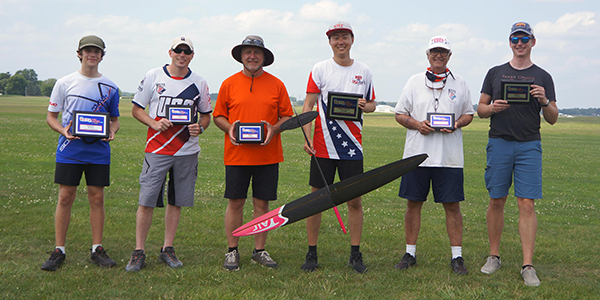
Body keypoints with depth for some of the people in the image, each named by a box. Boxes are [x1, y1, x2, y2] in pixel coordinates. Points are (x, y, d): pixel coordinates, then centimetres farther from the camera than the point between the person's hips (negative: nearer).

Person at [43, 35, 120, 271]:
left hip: (99, 151, 1)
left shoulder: (110, 87, 8)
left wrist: (112, 131, -7)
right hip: (69, 150, -1)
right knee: (65, 197, 0)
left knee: (97, 198, 4)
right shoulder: (65, 83, 4)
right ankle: (59, 250, 8)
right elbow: (51, 116, 7)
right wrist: (63, 131, -13)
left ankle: (97, 250, 13)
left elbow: (114, 119, 16)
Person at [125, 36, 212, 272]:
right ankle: (139, 252, 3)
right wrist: (154, 123, -12)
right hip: (157, 150, -2)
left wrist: (199, 127, -7)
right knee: (146, 201, -6)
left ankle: (168, 249, 19)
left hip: (187, 151, 2)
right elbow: (137, 109, 7)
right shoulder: (153, 76, 2)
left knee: (176, 202, 7)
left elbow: (206, 115, 16)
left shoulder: (199, 83, 7)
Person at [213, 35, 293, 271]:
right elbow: (218, 115, 9)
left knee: (262, 203, 6)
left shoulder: (276, 84, 5)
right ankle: (232, 251, 14)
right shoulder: (229, 84, 4)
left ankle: (260, 251, 18)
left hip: (268, 155, 1)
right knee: (235, 203, 3)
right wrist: (229, 128, -11)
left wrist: (274, 129, -11)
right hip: (237, 154, -1)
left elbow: (287, 116, 8)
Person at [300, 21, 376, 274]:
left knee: (354, 199, 3)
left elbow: (372, 103, 17)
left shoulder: (364, 72, 9)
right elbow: (308, 106, -1)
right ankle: (312, 253, 11)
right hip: (323, 145, -1)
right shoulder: (319, 69, 2)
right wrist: (307, 138, -12)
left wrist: (364, 106, -7)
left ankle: (355, 254, 13)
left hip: (352, 146, 1)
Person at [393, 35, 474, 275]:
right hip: (417, 154, 1)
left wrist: (457, 124, -7)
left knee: (452, 205, 0)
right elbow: (400, 114, 9)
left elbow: (469, 114, 15)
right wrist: (417, 125, -10)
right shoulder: (414, 82, 9)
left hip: (450, 156, 0)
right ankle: (410, 253, 14)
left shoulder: (460, 84, 10)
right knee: (413, 203, 4)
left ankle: (457, 256, 8)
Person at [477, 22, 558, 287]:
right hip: (499, 144, 1)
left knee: (527, 204, -6)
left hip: (529, 146, -1)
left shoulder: (542, 77, 9)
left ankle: (528, 266, -3)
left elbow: (553, 119, 7)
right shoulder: (495, 73, 11)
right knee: (496, 202, 4)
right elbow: (480, 110, 12)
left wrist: (545, 102, -13)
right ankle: (494, 257, 19)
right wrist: (493, 108, -10)